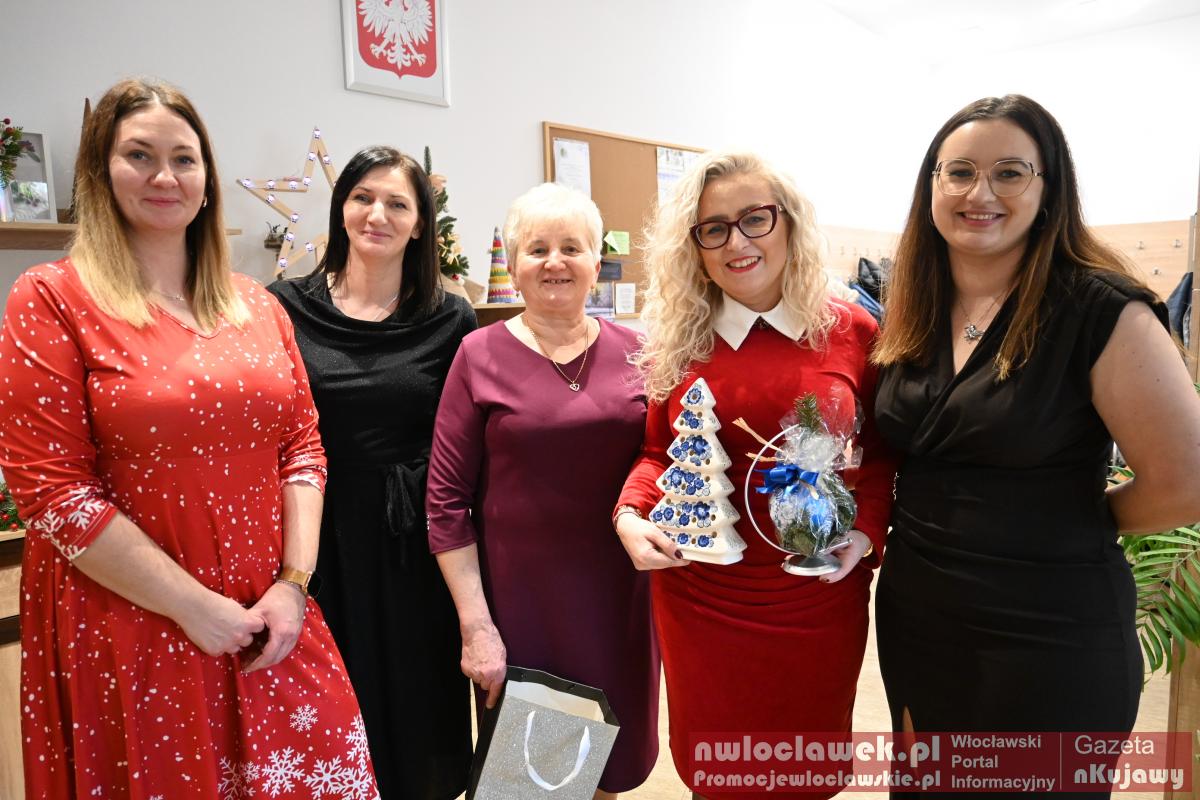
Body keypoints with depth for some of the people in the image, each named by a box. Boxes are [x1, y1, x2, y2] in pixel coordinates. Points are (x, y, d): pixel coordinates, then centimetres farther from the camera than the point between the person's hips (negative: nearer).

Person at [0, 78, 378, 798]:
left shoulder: (257, 306, 8)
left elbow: (303, 448, 7)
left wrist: (293, 584, -4)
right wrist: (195, 606, -12)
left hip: (270, 627, 4)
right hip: (129, 637, -3)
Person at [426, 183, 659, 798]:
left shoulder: (631, 351, 0)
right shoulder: (481, 355, -6)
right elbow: (446, 502, -7)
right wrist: (475, 626, -10)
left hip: (618, 592, 3)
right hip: (519, 597, -2)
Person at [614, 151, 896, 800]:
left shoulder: (853, 331, -5)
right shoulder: (677, 343, -2)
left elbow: (879, 453, 3)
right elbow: (658, 452, 6)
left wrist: (865, 533, -12)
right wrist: (630, 514, -12)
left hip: (820, 598, 0)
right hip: (699, 598, 1)